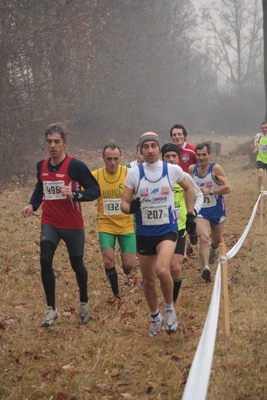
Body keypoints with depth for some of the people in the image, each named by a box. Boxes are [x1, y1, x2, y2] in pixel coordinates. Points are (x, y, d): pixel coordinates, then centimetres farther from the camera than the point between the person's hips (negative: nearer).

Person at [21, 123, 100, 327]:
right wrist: (32, 204, 1)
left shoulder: (76, 166, -15)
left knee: (77, 264, 11)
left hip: (73, 225, -3)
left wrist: (74, 194, -31)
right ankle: (51, 309, -1)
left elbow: (95, 190, -14)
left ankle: (84, 303, 37)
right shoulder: (41, 166, 2)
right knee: (45, 261, -13)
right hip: (49, 223, 3)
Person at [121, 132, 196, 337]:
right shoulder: (134, 173, -6)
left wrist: (190, 214, 10)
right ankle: (155, 317, 36)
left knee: (162, 270, -26)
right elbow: (124, 204, -3)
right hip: (144, 233, 2)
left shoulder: (173, 170, -6)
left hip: (167, 230, -2)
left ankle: (170, 309, 1)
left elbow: (188, 189, 15)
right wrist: (130, 207, -26)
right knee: (149, 280, 11)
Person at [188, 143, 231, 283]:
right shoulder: (192, 169, -3)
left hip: (217, 209, -1)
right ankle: (206, 267, -32)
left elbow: (227, 188, -23)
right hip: (201, 210, 1)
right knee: (203, 238, -23)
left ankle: (213, 249, 54)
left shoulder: (216, 168, -16)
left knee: (217, 240, 18)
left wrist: (210, 191, -27)